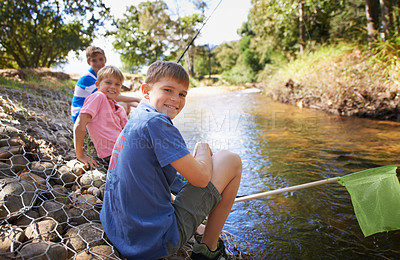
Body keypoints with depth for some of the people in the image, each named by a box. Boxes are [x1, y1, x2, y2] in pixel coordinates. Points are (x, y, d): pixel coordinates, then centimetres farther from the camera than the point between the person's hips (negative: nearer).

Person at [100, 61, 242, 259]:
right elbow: (201, 178, -19)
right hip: (157, 242, -9)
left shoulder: (134, 120, 10)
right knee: (231, 160, -2)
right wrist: (202, 149, 1)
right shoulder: (156, 122, -19)